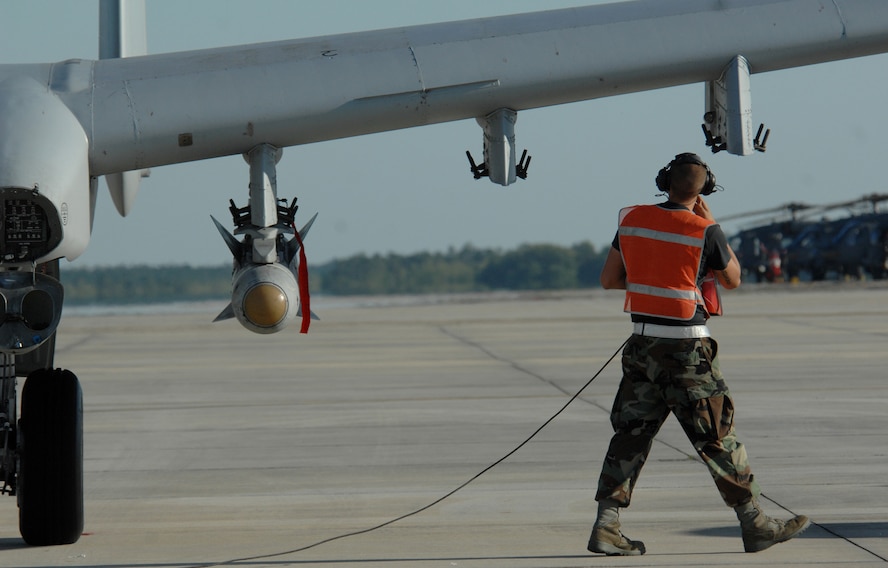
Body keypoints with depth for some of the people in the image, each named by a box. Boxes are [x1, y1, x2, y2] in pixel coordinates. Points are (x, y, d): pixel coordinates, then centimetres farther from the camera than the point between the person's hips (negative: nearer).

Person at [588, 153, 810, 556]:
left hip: (642, 343, 5)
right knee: (717, 437, 3)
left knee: (631, 434, 8)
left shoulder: (633, 220, 2)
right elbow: (733, 280, 5)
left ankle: (606, 526, 1)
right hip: (687, 350, -5)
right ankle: (755, 525, 12)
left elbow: (608, 280, 9)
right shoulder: (704, 232, -12)